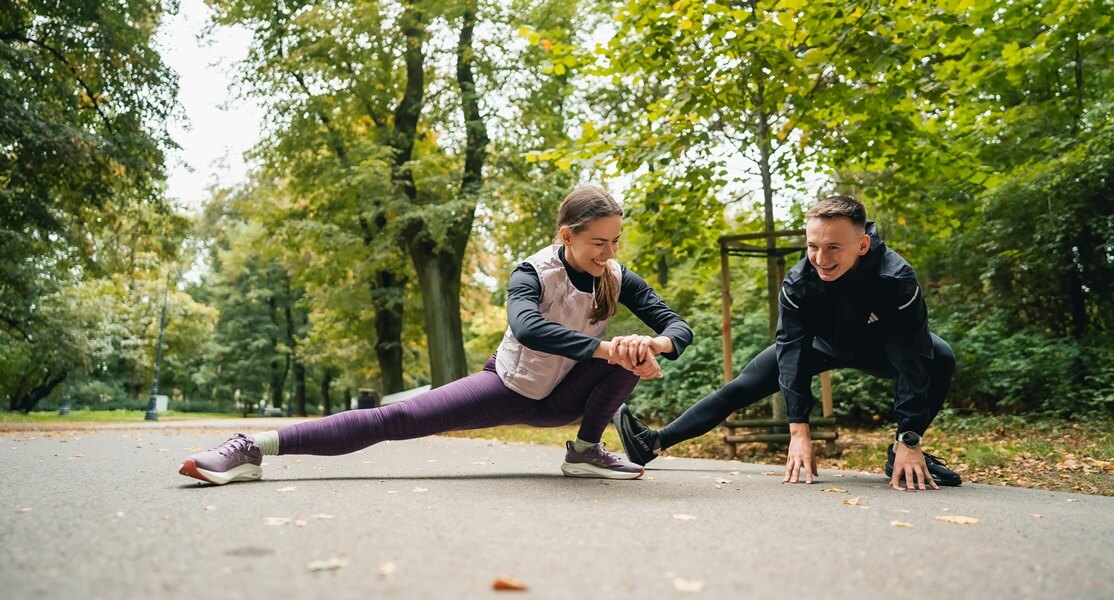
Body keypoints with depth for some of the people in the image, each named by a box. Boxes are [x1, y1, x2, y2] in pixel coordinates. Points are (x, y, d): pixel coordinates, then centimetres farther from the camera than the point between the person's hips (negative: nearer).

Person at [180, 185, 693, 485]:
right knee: (398, 419, -19)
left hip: (561, 398, 4)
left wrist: (658, 344, -40)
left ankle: (586, 451, -9)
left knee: (633, 351, -21)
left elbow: (679, 325, -15)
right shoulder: (534, 273, -24)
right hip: (509, 388, -4)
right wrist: (603, 348, -56)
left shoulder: (618, 279, -12)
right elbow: (526, 328, -46)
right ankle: (255, 447, -18)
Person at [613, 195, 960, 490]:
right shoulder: (797, 282, -32)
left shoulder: (896, 278, -38)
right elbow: (792, 349, -32)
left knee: (940, 358, -30)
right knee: (745, 386, -8)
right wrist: (799, 430, -39)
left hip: (879, 348, -1)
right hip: (823, 344, 1)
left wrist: (909, 441, -43)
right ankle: (654, 442, -8)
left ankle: (900, 454, -14)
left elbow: (911, 360, -38)